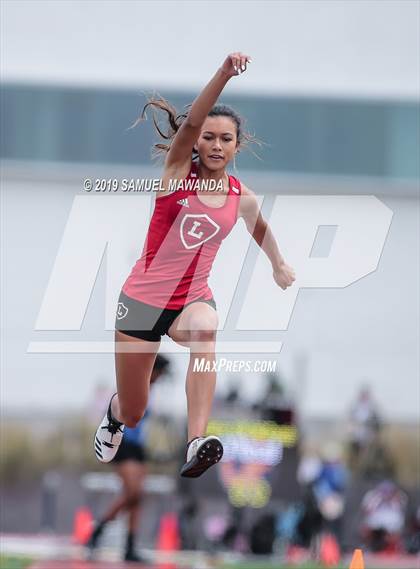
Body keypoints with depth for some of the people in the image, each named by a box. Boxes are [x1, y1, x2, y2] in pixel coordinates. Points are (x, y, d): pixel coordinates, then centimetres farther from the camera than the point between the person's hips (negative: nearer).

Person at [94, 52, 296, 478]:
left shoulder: (242, 198, 0)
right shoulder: (178, 170, -9)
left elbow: (259, 228, 24)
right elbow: (189, 125, -28)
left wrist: (279, 265, 39)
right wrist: (225, 74, -42)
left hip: (193, 297, 1)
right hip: (143, 297, -1)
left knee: (204, 329, -39)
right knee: (132, 414, 8)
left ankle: (196, 443, -51)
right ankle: (115, 414, 50)